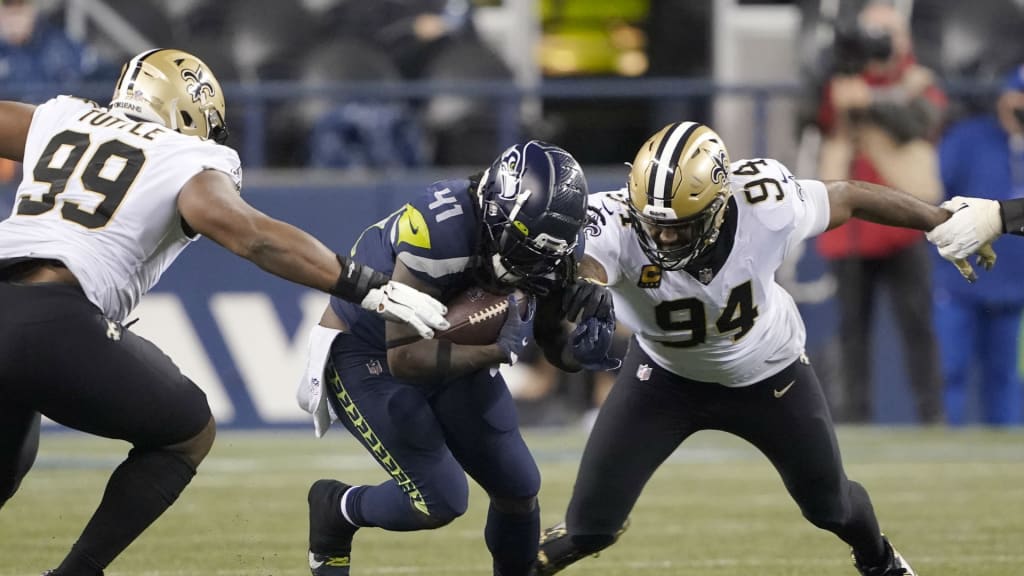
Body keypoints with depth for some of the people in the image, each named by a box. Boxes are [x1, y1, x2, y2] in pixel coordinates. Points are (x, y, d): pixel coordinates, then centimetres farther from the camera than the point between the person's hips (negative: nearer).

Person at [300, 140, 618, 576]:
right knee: (440, 502, -13)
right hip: (365, 356, -7)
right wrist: (498, 350, -36)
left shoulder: (555, 241, -15)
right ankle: (335, 510, 15)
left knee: (519, 489, 3)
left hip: (451, 355, 7)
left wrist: (584, 347, -26)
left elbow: (555, 346, -3)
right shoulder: (441, 230, -36)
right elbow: (403, 358, -33)